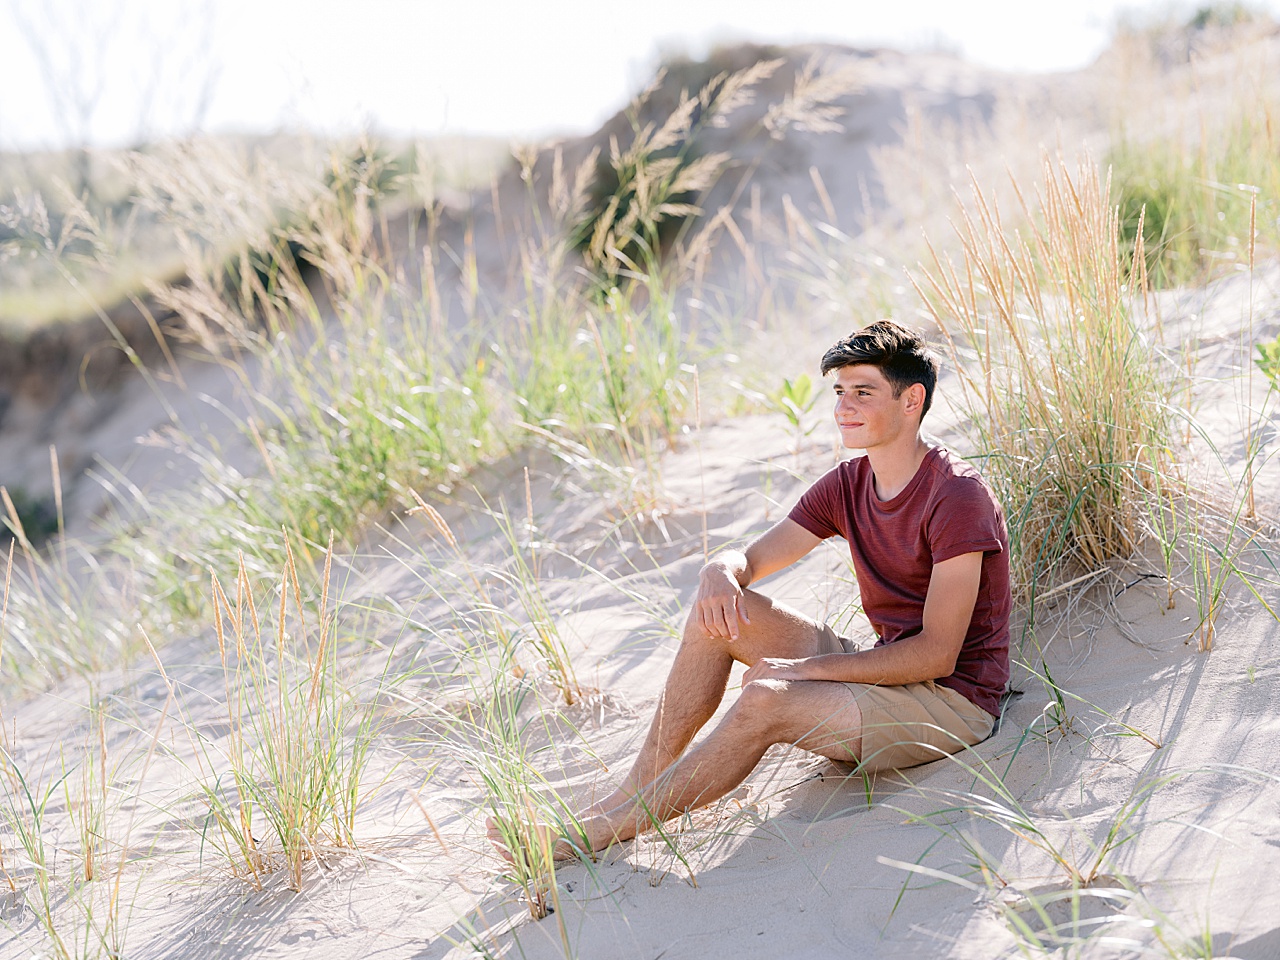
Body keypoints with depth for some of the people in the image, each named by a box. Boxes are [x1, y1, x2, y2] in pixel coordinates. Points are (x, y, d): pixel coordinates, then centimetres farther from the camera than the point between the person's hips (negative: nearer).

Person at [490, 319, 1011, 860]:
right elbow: (749, 560, 6)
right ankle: (639, 787, -9)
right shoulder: (848, 484, 5)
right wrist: (721, 572, -20)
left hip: (952, 700, -8)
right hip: (883, 671, 8)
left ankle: (599, 831, -20)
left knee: (765, 702, -31)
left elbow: (936, 654, -22)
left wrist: (806, 668, -20)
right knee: (719, 607, -7)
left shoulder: (956, 496, -19)